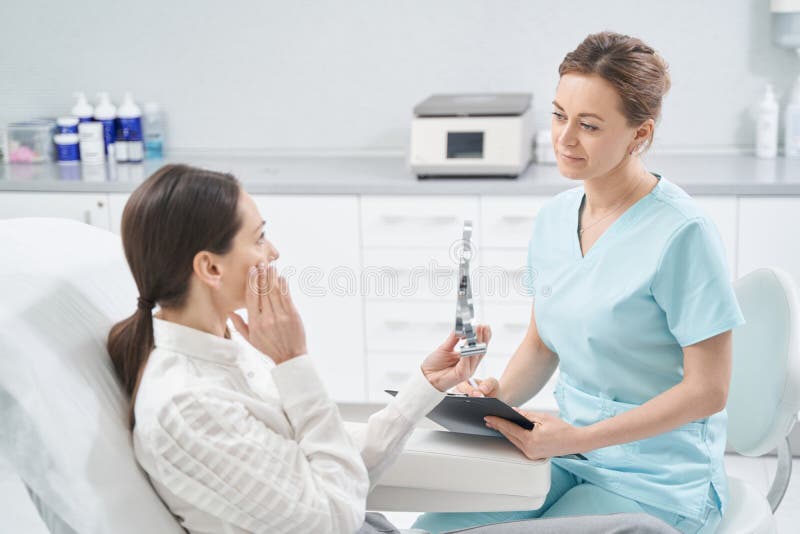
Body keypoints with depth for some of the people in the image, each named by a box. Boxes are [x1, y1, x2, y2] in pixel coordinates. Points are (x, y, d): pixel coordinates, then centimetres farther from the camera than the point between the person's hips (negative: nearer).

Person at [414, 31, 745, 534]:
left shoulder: (682, 233, -18)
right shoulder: (555, 216, 3)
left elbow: (708, 389, -15)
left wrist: (579, 438, -22)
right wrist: (501, 394, -8)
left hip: (658, 484, -5)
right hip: (572, 458, 6)